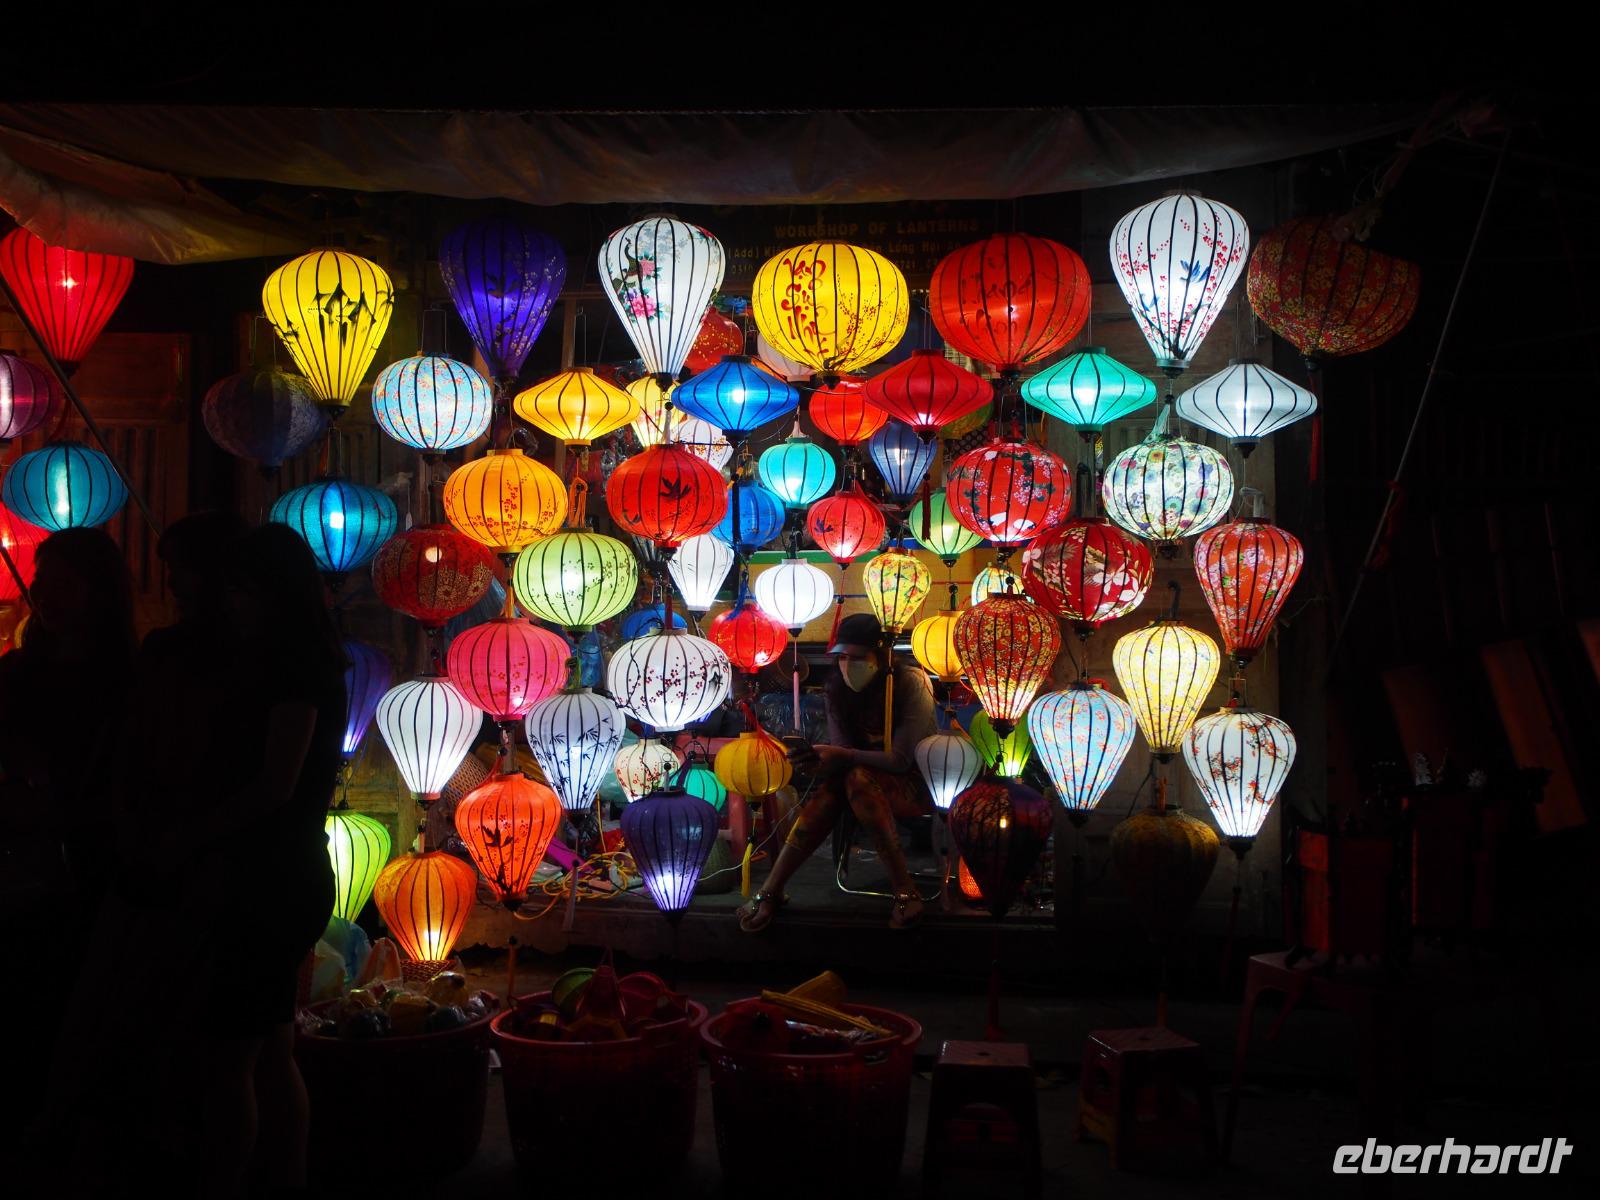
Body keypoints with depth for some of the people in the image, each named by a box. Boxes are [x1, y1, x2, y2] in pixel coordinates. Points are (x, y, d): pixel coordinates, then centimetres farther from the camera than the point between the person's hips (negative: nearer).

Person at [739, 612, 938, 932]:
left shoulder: (910, 682, -17)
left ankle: (904, 889, -33)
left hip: (917, 784, -4)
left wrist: (838, 756, -31)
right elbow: (842, 749, -8)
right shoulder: (837, 687, -2)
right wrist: (820, 760, -31)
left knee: (858, 778, -34)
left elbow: (901, 759, -23)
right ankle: (771, 890, -30)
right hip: (867, 780, 4)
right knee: (830, 787, -29)